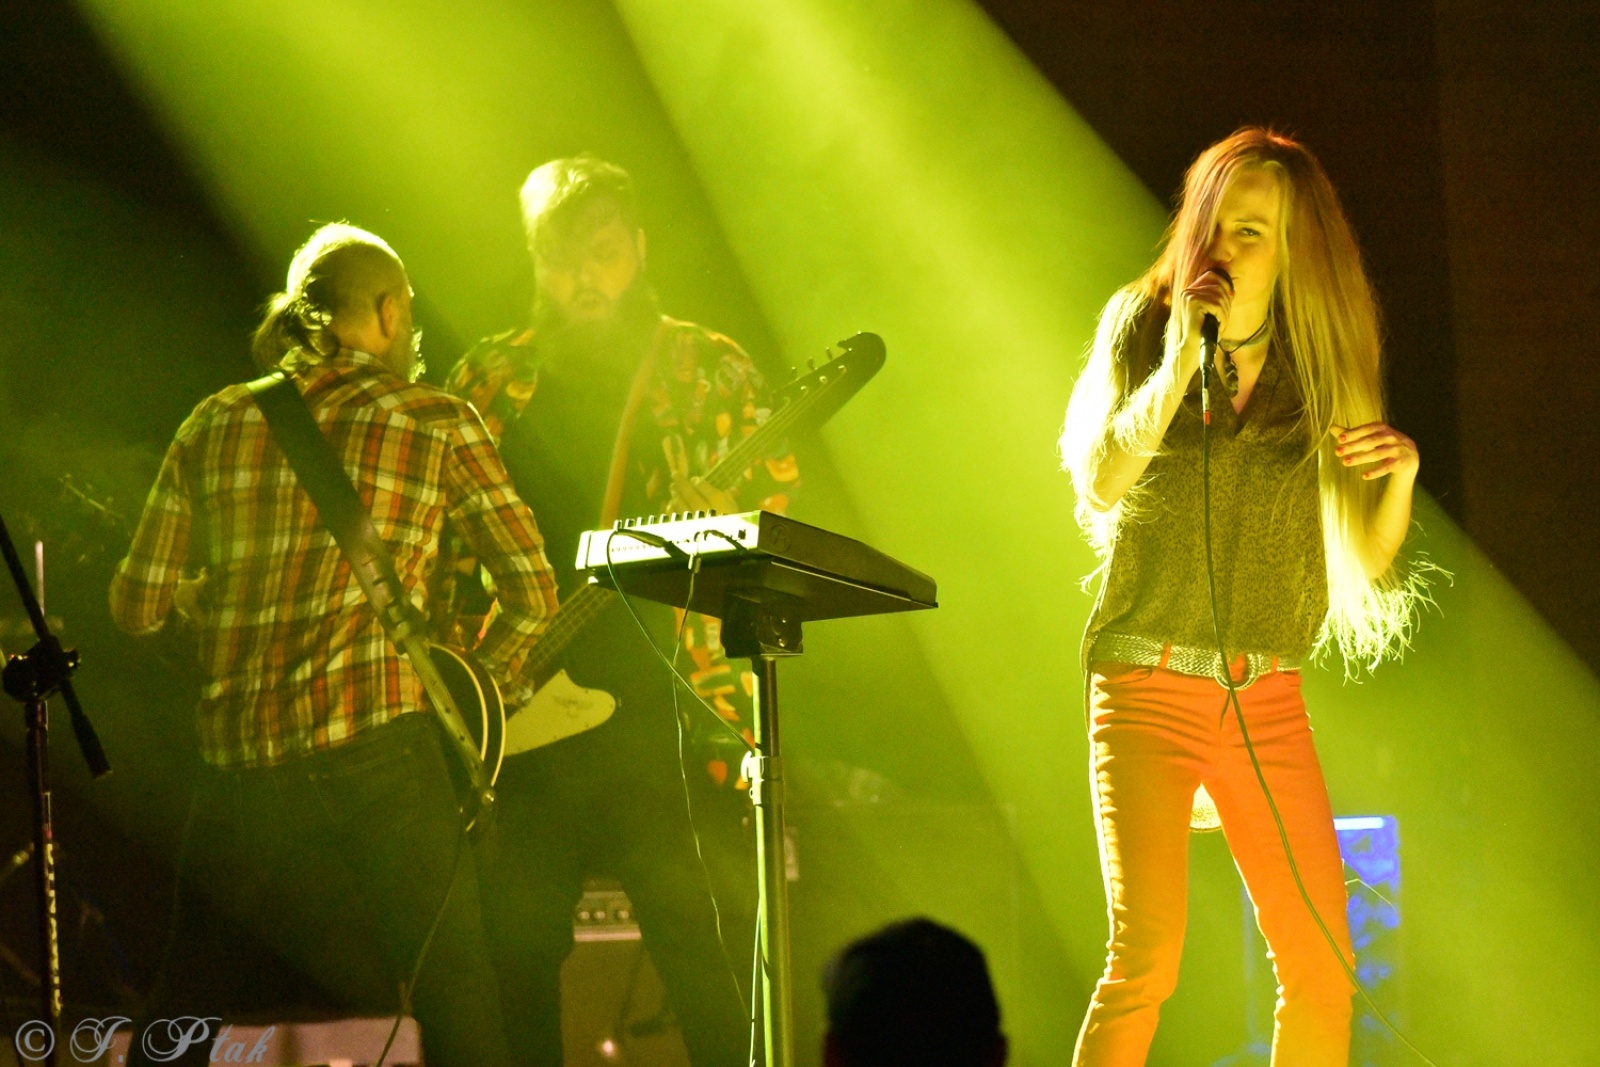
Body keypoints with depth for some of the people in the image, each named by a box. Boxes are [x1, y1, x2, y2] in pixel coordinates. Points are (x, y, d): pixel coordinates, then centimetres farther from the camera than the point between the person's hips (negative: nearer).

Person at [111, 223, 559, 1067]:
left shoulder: (216, 423, 11)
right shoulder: (438, 424, 4)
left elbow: (137, 605, 12)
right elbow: (532, 593, 1)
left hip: (235, 766, 3)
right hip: (376, 747, -3)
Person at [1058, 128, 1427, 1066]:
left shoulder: (1319, 360, 8)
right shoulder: (1143, 327, 3)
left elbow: (1370, 555, 10)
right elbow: (1098, 486, -11)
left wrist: (1400, 477, -9)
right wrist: (1178, 368, -19)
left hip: (1270, 697, 3)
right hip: (1149, 682, -3)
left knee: (1323, 969, -2)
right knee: (1146, 958, -16)